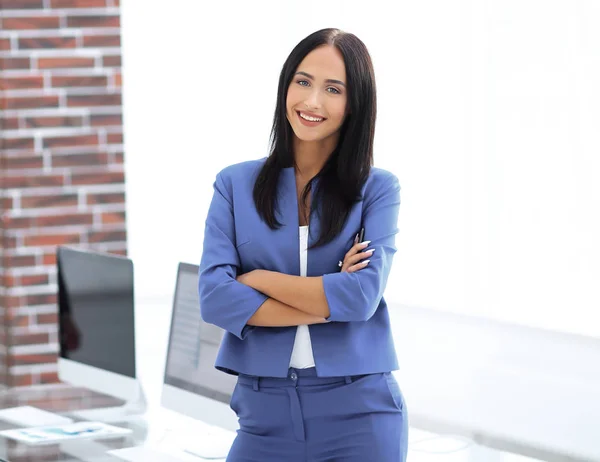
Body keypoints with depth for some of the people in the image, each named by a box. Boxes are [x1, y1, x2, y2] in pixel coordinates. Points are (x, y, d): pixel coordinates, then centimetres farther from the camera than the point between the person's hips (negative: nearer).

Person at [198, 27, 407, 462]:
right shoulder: (236, 185, 4)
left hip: (359, 413, -1)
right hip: (266, 413, 1)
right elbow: (214, 297, -8)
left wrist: (257, 279, -7)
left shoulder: (378, 189, 1)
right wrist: (330, 302, -12)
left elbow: (363, 295, -13)